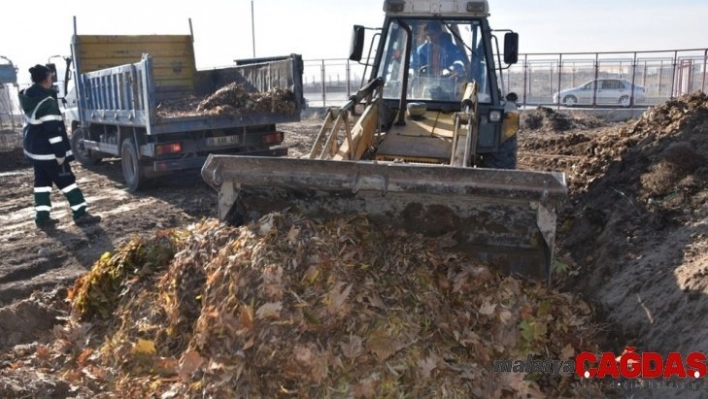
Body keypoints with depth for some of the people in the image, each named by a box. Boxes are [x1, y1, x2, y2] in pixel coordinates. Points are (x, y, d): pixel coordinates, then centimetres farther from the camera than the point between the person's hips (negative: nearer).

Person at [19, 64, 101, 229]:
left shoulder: (27, 96, 4)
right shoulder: (47, 102, -24)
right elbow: (53, 129, -25)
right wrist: (60, 152, -22)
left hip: (33, 148, 9)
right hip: (48, 151, -9)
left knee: (42, 181, 14)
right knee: (67, 181, -1)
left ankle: (42, 217, 16)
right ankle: (80, 213, 2)